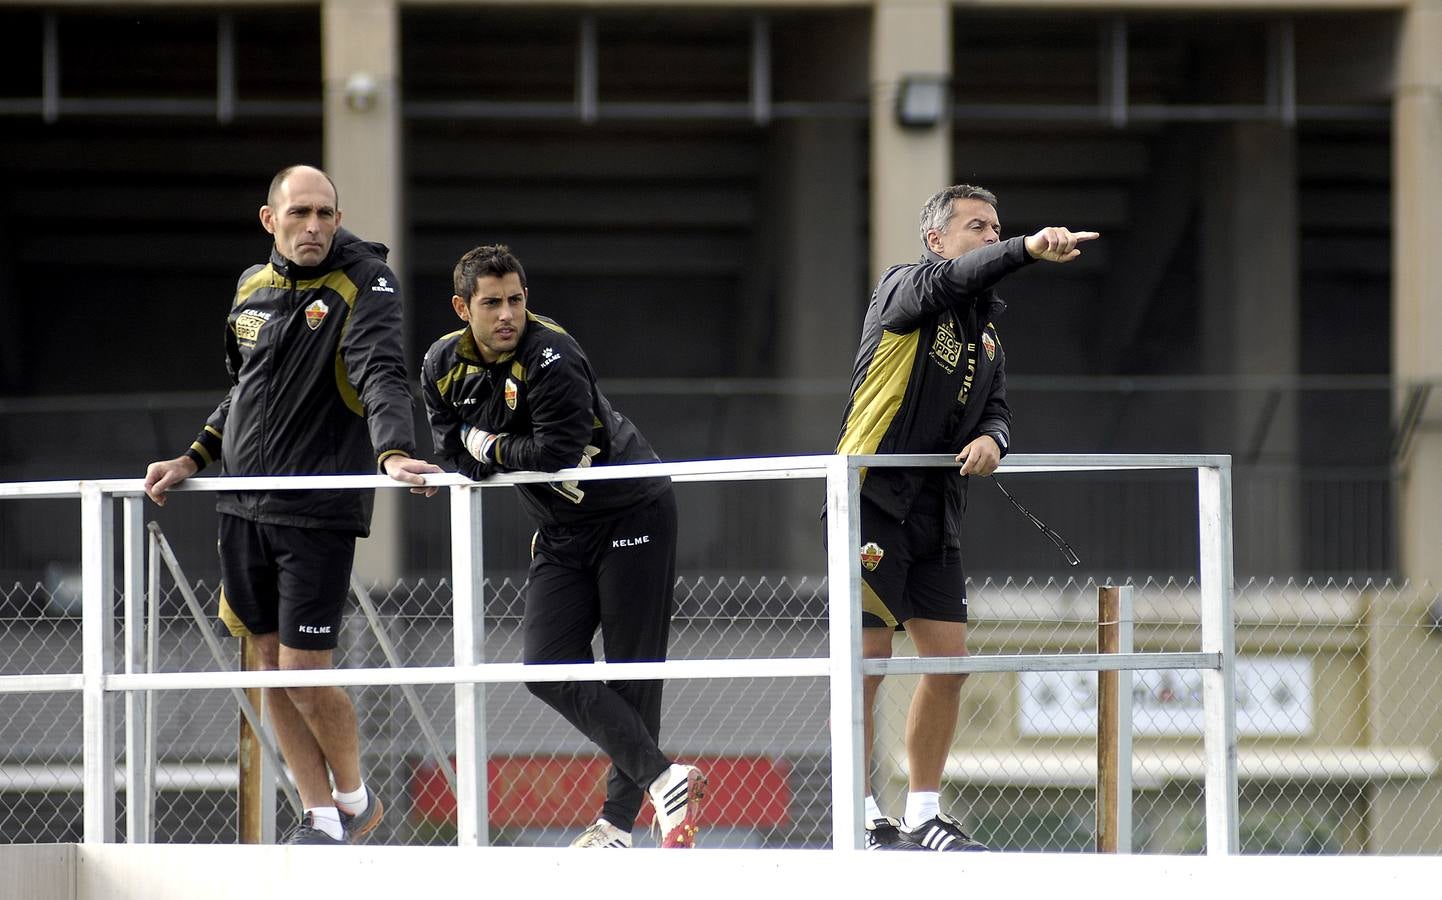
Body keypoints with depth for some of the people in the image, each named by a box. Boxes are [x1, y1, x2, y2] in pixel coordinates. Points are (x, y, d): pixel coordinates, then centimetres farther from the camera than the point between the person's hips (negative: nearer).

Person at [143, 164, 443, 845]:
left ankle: (355, 798, 17)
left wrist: (392, 452, -40)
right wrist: (192, 460, 18)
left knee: (305, 672, -7)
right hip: (243, 506, 6)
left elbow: (382, 374, -24)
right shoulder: (252, 287, 11)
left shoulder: (365, 283, -9)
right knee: (271, 664, 7)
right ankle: (322, 815, 17)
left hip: (320, 509, -6)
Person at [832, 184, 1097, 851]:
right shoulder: (904, 289, -5)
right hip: (872, 500, -8)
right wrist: (1028, 250, -43)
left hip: (937, 515, 8)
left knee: (948, 660, 5)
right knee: (868, 655, -10)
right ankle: (859, 820, -5)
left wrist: (991, 439, -10)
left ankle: (922, 817, 14)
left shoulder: (986, 333, 19)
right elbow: (951, 278, -26)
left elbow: (995, 410, 16)